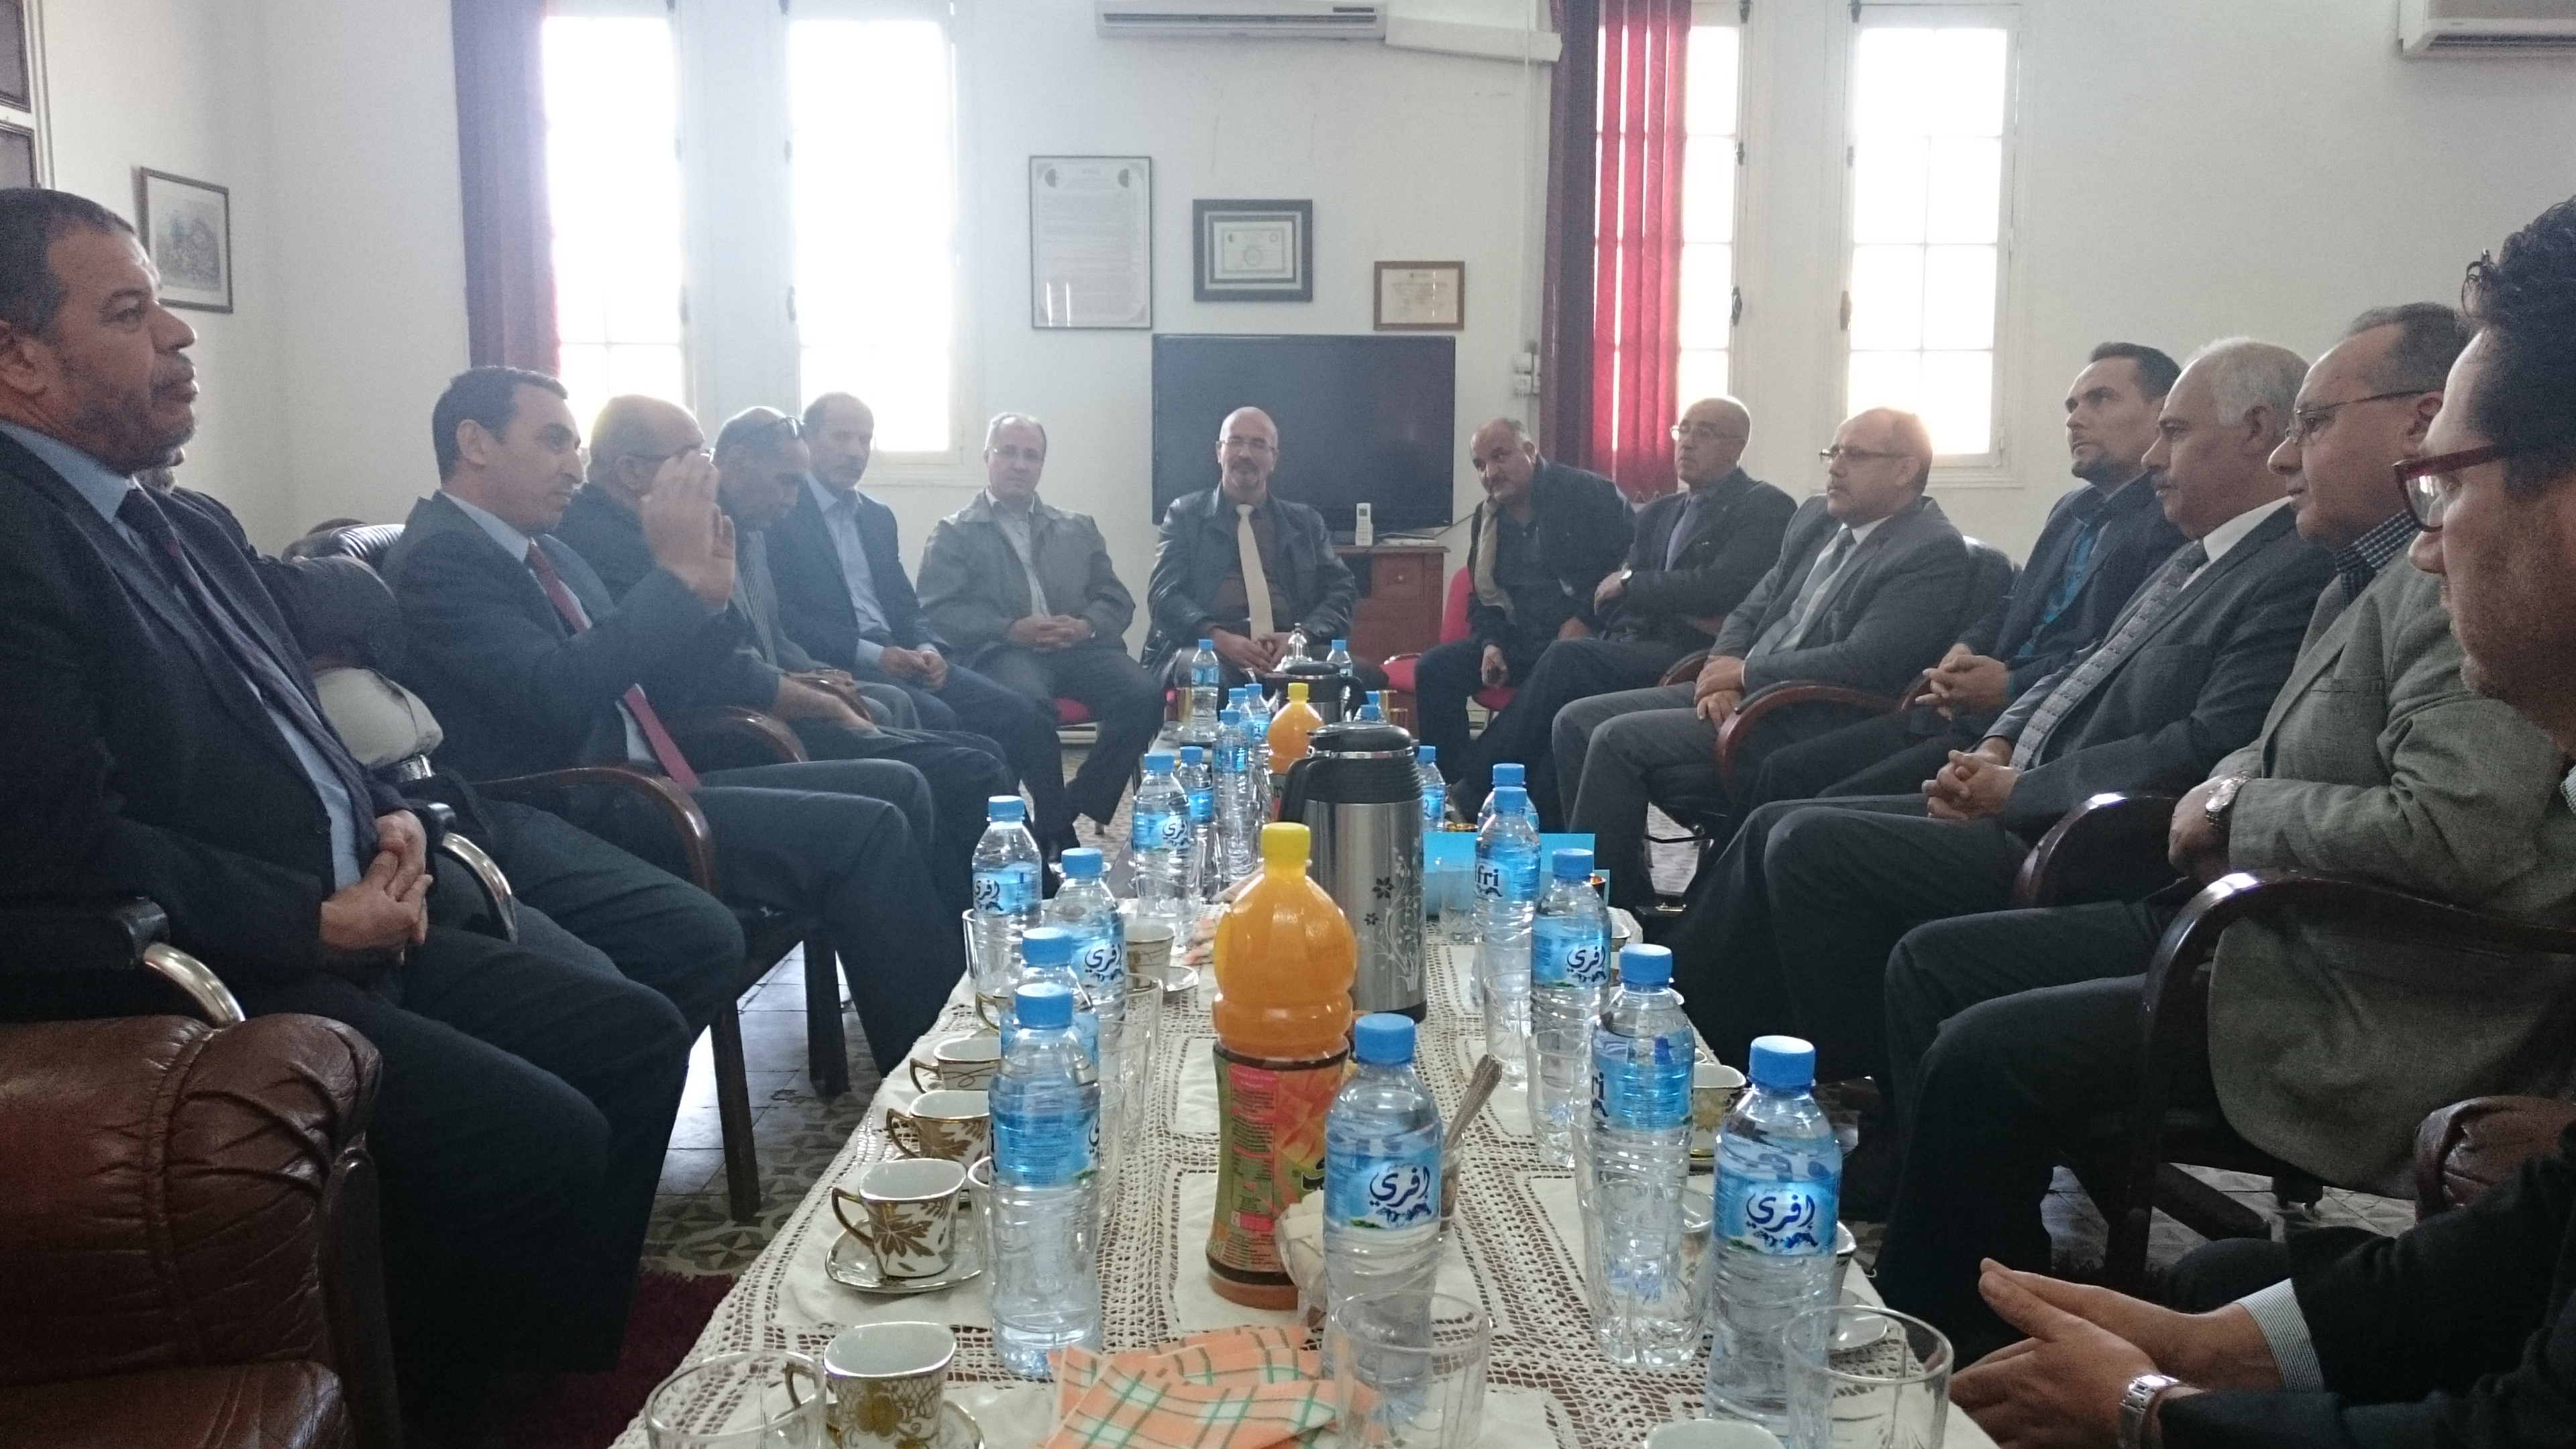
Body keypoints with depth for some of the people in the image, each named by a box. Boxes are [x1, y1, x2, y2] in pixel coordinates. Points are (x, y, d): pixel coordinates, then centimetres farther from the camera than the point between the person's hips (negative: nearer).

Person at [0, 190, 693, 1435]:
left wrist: (386, 820, 6)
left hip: (342, 926, 10)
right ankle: (435, 1414, 3)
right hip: (211, 985, -10)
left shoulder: (184, 531, 17)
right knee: (541, 1138, -22)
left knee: (636, 1037, 4)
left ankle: (562, 1374, 15)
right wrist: (315, 921, -16)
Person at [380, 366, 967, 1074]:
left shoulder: (547, 554, 19)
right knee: (865, 830, -20)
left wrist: (707, 599, 2)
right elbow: (557, 696, -24)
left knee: (897, 787, 1)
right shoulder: (438, 558, -10)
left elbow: (638, 691, 18)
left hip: (640, 789, 10)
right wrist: (674, 574, -20)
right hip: (578, 821, -10)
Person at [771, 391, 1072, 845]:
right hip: (836, 668, -7)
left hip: (899, 657, 7)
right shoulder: (779, 515, -3)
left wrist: (925, 648, -2)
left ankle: (1055, 848, -13)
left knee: (1021, 713, -12)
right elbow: (785, 619, -12)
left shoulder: (878, 517, 21)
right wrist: (871, 653, -18)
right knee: (936, 720, -33)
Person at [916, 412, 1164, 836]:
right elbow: (938, 611, 1)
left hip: (1078, 648, 4)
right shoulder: (955, 533, 15)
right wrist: (1011, 629, -14)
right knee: (1028, 703, -39)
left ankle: (1073, 811, -15)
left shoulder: (1078, 529, 26)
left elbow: (1118, 600, 18)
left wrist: (1086, 626, -6)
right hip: (1002, 651, -4)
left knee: (1145, 695, -26)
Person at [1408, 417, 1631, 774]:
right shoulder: (1487, 518, 16)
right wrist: (1491, 643, 0)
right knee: (1434, 667, -11)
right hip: (1515, 641, 7)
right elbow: (1482, 596, 20)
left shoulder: (1588, 493, -4)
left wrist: (1586, 620, -17)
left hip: (1585, 639, -6)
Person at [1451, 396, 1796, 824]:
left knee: (1569, 659, -25)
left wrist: (1630, 584, -4)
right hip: (1645, 647, 6)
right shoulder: (1660, 512, 23)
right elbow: (1609, 597, 14)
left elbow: (1721, 587, -14)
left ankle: (1474, 793, -19)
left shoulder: (1766, 508, 1)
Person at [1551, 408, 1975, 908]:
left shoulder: (1935, 552, -11)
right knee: (1577, 721, -1)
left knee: (1617, 740, -22)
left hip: (1807, 729, -9)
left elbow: (1863, 663, -21)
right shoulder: (1816, 518, 14)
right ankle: (1621, 891, 5)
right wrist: (1722, 673, -4)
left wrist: (1744, 673, -13)